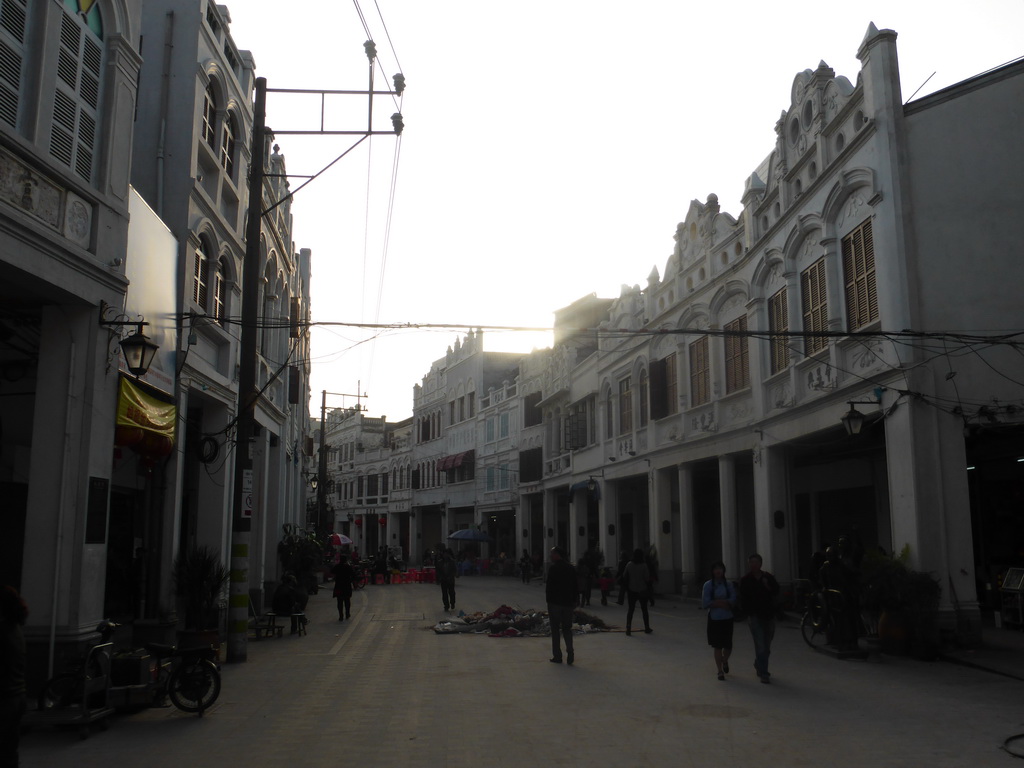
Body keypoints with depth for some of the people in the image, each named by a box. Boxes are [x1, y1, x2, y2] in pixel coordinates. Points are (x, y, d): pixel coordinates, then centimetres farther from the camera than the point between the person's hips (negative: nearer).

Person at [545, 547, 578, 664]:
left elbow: (549, 586, -13)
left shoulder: (553, 568, -11)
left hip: (555, 602, -5)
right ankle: (570, 654, 0)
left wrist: (548, 599, -4)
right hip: (568, 602, 5)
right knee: (567, 629, 11)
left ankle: (557, 656, 3)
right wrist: (573, 601, 14)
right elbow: (575, 586, 10)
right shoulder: (571, 568, 7)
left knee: (555, 630, 3)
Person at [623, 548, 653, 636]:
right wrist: (649, 589, 2)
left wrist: (626, 587, 11)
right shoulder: (644, 565, -12)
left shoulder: (629, 564, -4)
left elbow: (624, 577, 1)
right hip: (642, 591, -1)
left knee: (630, 609, 5)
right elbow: (647, 579, -12)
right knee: (644, 609, 13)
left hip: (631, 591, 1)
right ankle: (647, 628, 22)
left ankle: (628, 629, -4)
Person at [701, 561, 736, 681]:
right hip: (714, 619, -2)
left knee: (728, 646, 3)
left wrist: (717, 602, -17)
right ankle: (720, 671, 18)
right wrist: (724, 603, -11)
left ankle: (725, 661, 37)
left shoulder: (728, 584, 1)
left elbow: (733, 601, -8)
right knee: (718, 646, 3)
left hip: (727, 618, 2)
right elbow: (705, 604, -10)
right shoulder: (708, 585, -5)